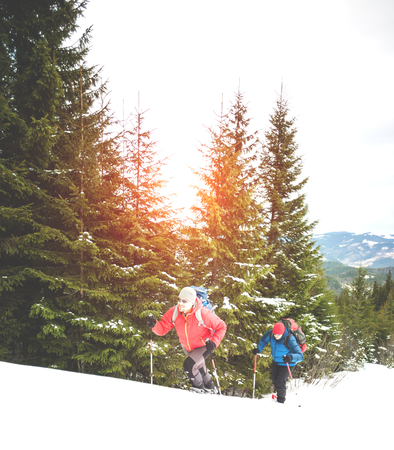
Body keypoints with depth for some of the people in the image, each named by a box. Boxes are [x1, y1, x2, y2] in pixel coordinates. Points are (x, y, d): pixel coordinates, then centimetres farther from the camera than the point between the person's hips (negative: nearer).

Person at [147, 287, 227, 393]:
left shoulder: (203, 314, -33)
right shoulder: (173, 313, -23)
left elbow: (221, 327, -22)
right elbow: (163, 328, -18)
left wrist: (214, 343, -33)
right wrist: (154, 325, -40)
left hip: (204, 346, -5)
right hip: (187, 347, 5)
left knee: (188, 365, -24)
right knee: (199, 368, 26)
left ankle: (199, 388, 5)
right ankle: (210, 387, 55)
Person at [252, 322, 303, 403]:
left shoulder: (289, 340, -38)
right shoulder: (271, 334, -22)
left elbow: (300, 356, -41)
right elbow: (264, 340, 3)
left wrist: (291, 357, -60)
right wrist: (258, 348, -12)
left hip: (287, 363, -6)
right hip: (276, 361, 6)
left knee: (280, 382, -5)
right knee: (274, 379, 20)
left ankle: (281, 400, 23)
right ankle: (280, 394, 50)